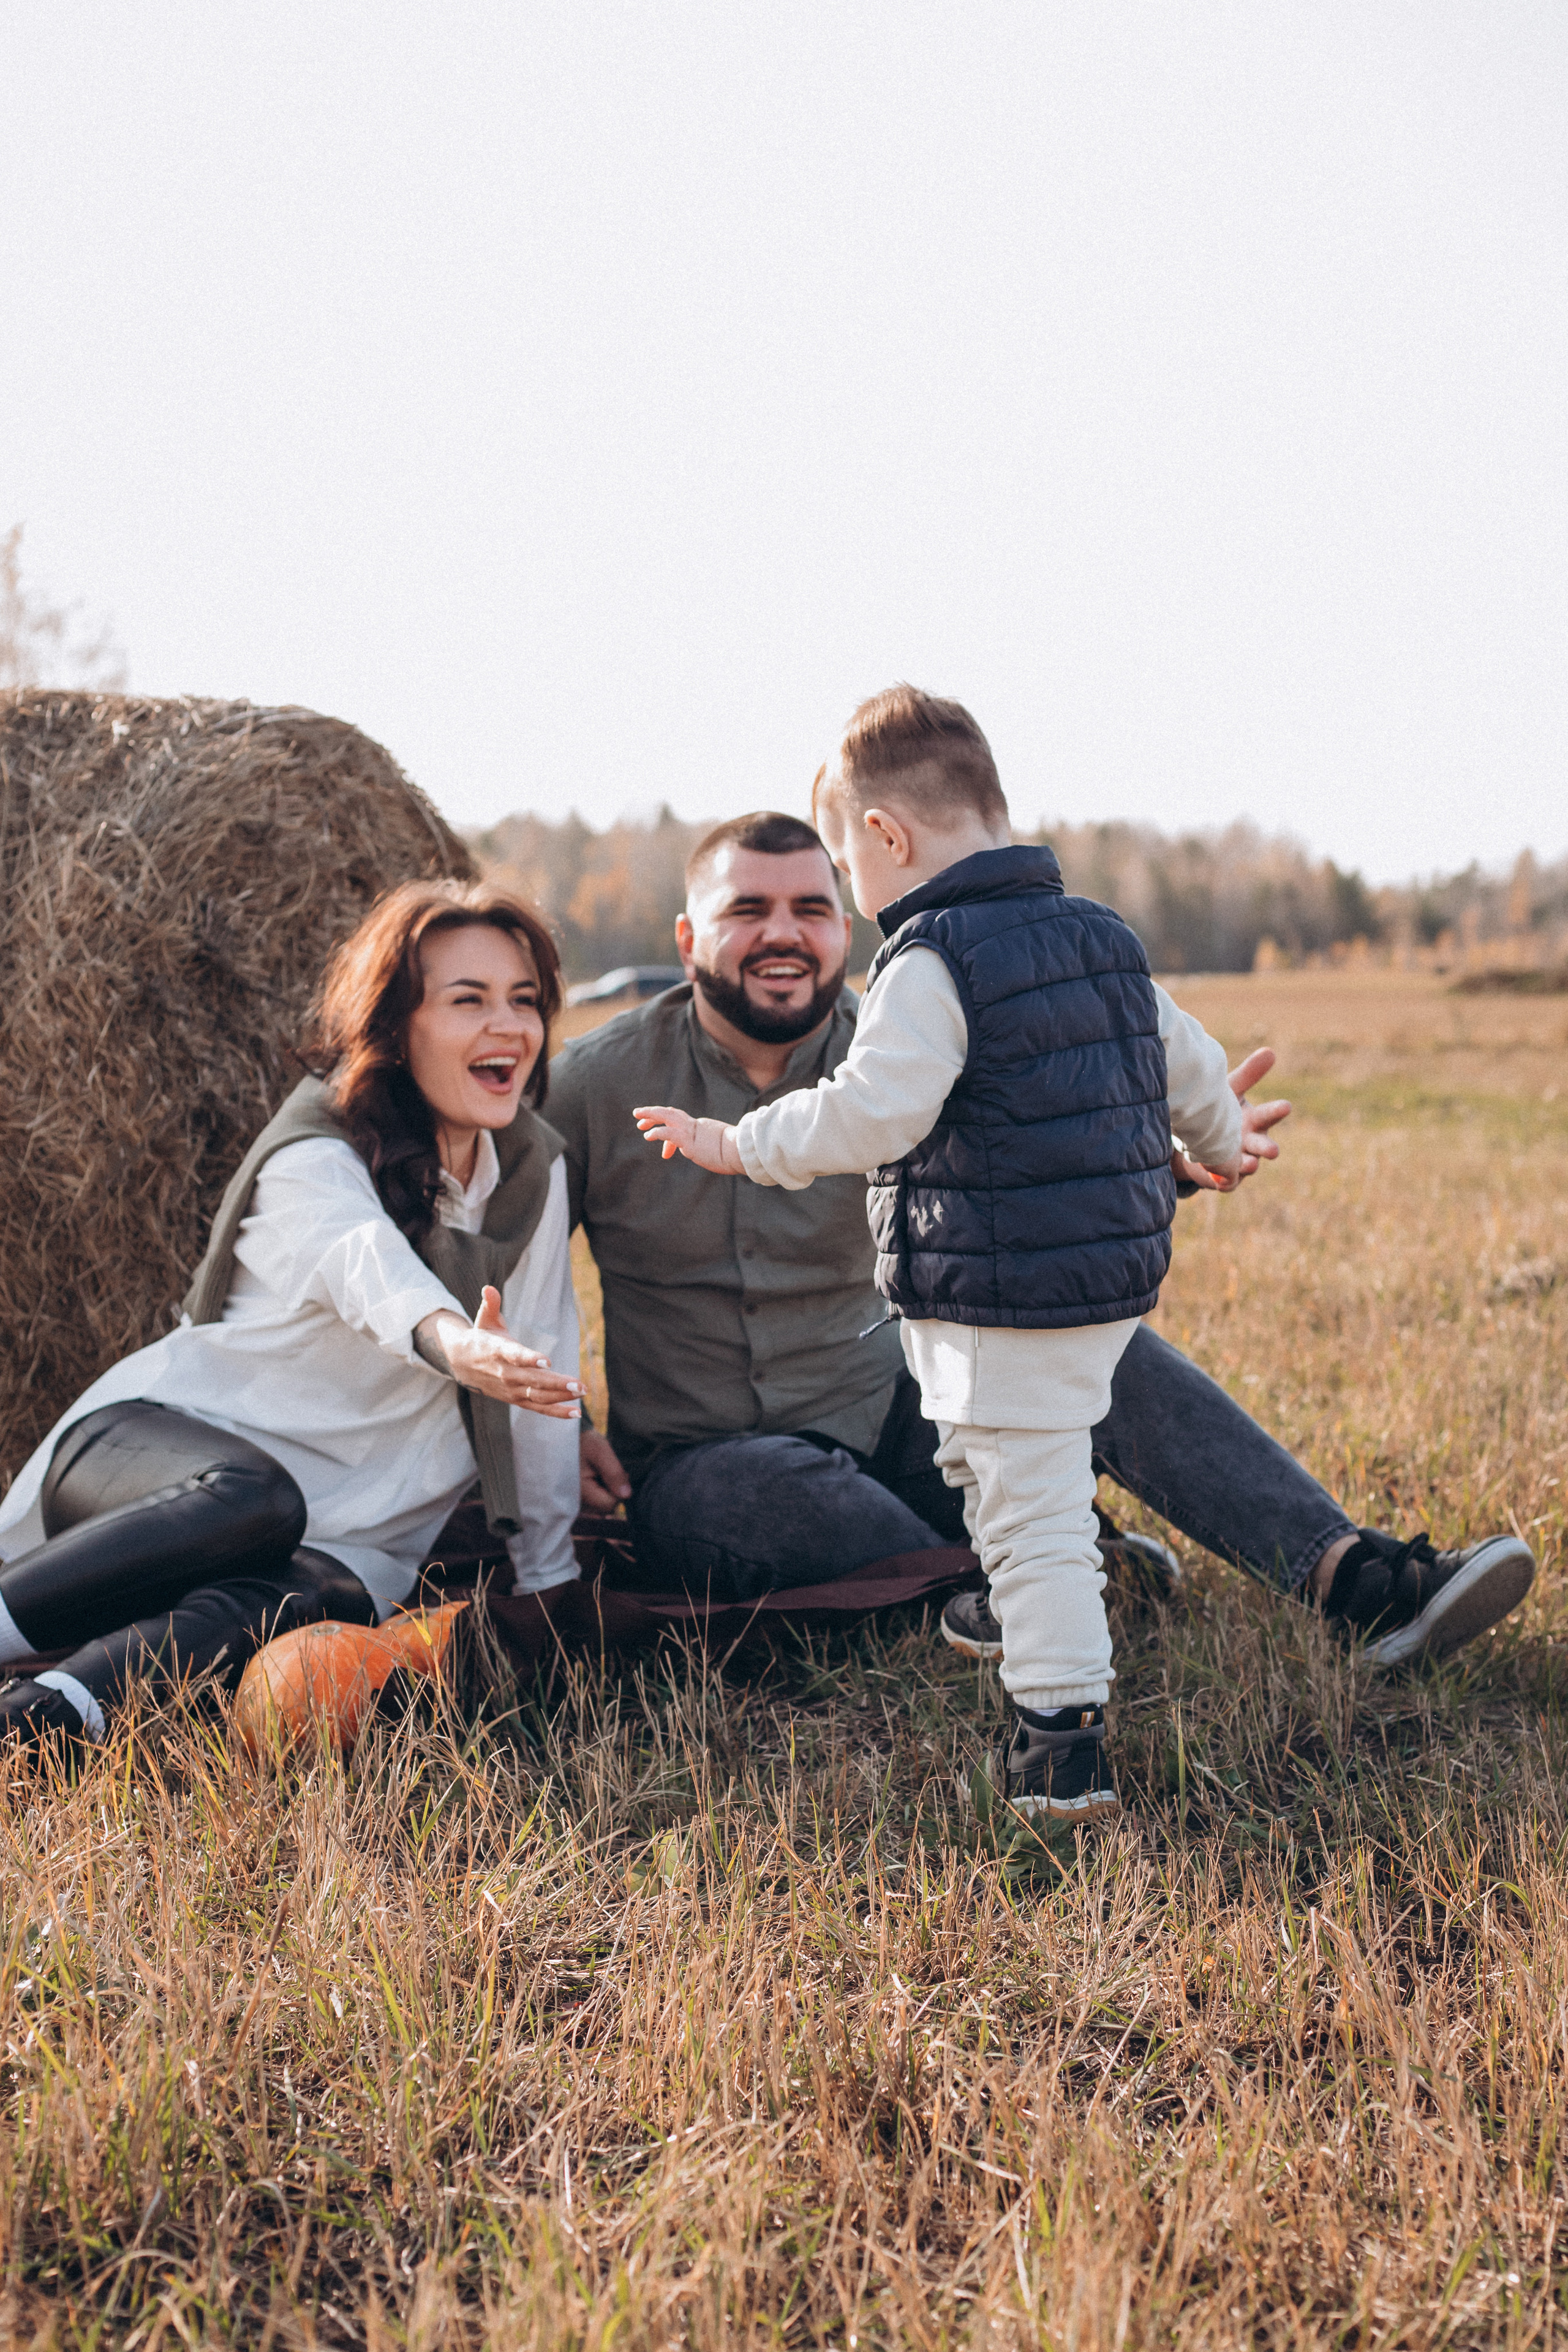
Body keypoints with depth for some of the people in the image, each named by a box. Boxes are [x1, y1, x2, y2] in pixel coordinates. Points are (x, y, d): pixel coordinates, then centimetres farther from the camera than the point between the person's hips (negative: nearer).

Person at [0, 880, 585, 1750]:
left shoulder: (537, 1166, 5)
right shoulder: (315, 1157, -13)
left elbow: (537, 1362, 9)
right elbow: (366, 1265, -37)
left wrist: (550, 1578, 6)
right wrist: (451, 1342, -60)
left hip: (346, 1538, 4)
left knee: (298, 1603, -33)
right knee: (255, 1500, -39)